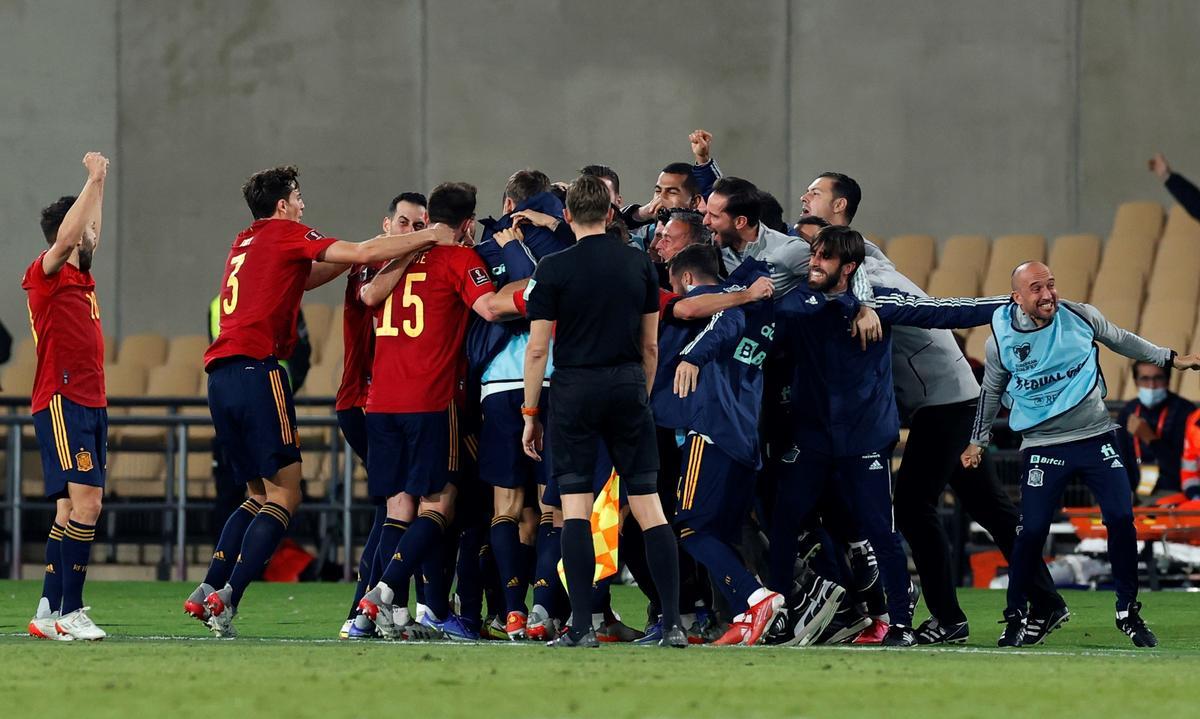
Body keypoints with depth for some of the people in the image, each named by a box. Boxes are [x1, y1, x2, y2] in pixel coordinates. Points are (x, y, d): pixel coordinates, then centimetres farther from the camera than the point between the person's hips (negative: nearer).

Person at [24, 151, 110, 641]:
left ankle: (49, 612, 9)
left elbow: (87, 234, 36)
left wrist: (99, 182, 36)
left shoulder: (81, 279, 17)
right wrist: (93, 179, -20)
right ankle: (69, 612, -19)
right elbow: (67, 235, -25)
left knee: (73, 509, 7)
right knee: (85, 502, -17)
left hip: (90, 405, 9)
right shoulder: (47, 276, -7)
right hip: (62, 403, -9)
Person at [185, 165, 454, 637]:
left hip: (221, 376, 8)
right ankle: (227, 598, -16)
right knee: (284, 495, -6)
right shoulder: (286, 235, 1)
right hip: (256, 368, -8)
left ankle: (208, 591, 4)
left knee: (260, 495, 16)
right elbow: (362, 255, -5)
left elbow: (303, 278, 32)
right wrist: (428, 238, 3)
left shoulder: (244, 243, 23)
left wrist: (360, 256, 21)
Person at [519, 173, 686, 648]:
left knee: (575, 506, 0)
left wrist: (530, 413, 3)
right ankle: (673, 623, -2)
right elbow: (650, 345, 10)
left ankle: (582, 626, -7)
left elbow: (538, 348, -5)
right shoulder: (639, 264, 5)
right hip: (628, 386, 3)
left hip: (576, 388, -3)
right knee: (648, 505, 4)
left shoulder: (554, 269, -5)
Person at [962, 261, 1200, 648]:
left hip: (1097, 437, 2)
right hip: (1043, 447, -2)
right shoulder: (1002, 339, -7)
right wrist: (977, 441, 16)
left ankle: (1128, 612, 9)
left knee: (1122, 519, -6)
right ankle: (1015, 617, 9)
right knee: (1033, 530, -9)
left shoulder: (1081, 317, -6)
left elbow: (1122, 340, 14)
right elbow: (991, 392, 11)